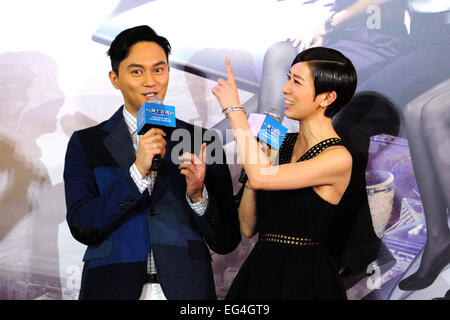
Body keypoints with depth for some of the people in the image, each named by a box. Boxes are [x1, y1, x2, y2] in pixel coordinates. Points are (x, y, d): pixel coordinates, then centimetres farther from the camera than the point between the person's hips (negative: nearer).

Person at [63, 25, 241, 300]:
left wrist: (197, 195, -16)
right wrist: (137, 172, -18)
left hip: (187, 289, 1)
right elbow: (82, 228, -10)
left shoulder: (202, 142, 1)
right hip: (113, 288, 0)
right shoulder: (86, 143, 1)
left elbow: (226, 242, 1)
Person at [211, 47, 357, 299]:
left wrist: (234, 109, -16)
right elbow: (248, 227, 7)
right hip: (261, 269, 6)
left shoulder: (339, 158, -13)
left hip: (304, 277, -6)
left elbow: (262, 177, -25)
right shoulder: (283, 142, 6)